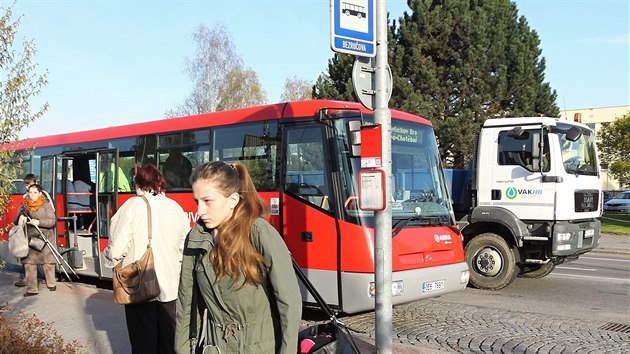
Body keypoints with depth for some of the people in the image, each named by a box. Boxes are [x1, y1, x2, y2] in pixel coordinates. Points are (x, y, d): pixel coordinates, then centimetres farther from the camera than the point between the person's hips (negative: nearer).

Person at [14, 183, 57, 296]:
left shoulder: (46, 205, -2)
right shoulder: (23, 206, 8)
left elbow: (52, 220, -8)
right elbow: (16, 221, 12)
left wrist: (38, 222, -21)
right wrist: (20, 219, -11)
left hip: (44, 238, -3)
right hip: (29, 239, 3)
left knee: (48, 262, 4)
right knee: (29, 263, 0)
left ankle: (51, 283, 23)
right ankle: (32, 289, 5)